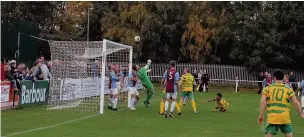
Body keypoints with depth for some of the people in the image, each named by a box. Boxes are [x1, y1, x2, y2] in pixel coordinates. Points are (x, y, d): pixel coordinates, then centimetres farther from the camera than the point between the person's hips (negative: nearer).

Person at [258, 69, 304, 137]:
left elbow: (262, 102, -7)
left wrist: (261, 115, -5)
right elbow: (296, 102, -2)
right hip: (285, 118, 1)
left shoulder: (267, 88, 5)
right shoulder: (288, 90, 5)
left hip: (271, 118, -1)